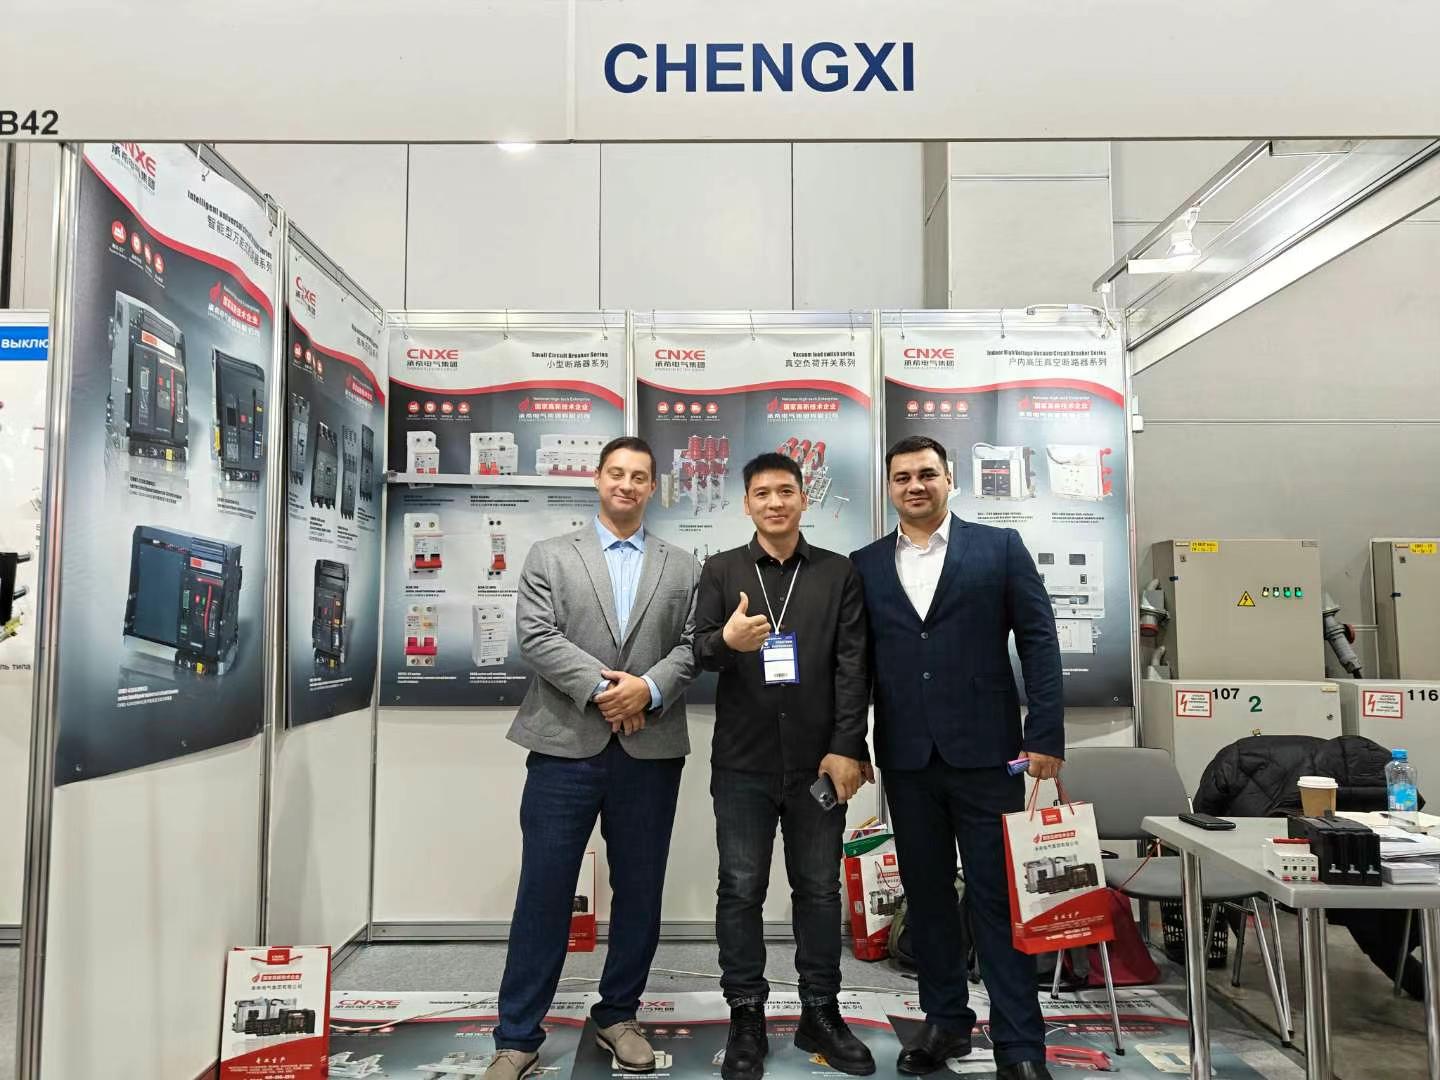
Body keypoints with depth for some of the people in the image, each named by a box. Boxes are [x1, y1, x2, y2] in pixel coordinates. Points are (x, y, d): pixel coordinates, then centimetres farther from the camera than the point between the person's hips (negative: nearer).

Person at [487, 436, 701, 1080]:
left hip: (650, 751, 2)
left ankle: (618, 1016, 29)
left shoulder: (682, 568, 12)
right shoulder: (549, 556, 7)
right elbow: (537, 637, -4)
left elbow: (692, 645, 3)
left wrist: (648, 688, -15)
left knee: (639, 892, 11)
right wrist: (600, 689, -14)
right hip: (565, 745, -2)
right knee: (544, 893, 2)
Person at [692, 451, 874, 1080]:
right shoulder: (721, 571, 5)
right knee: (741, 890, 6)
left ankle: (820, 1013, 25)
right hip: (742, 762, 0)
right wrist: (726, 640, -26)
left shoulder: (839, 573, 5)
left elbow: (853, 667, -1)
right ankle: (746, 1018, 20)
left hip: (818, 760, 0)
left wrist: (846, 748, -9)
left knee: (819, 889, 10)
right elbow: (696, 652, -3)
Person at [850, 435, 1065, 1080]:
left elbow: (1038, 641, -1)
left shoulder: (999, 548, 2)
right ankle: (945, 1021, 28)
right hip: (906, 758, 3)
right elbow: (858, 662, 8)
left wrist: (1045, 736, -8)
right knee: (926, 893, 13)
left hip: (984, 753, -3)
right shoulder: (865, 566, 8)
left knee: (997, 896, 3)